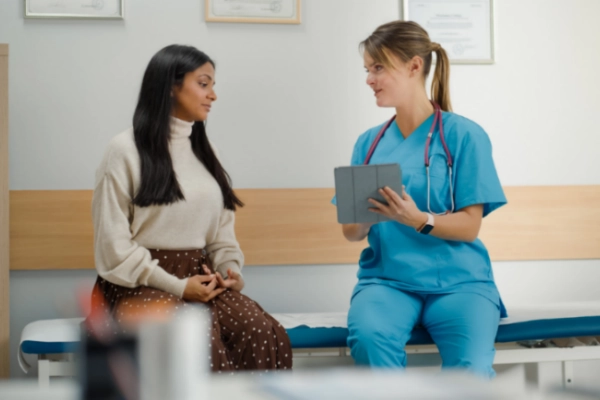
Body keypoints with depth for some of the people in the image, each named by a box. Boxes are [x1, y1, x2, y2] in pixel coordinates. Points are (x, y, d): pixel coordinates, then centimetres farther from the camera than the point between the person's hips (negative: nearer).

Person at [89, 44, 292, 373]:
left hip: (201, 278, 6)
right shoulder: (126, 150, -1)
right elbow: (113, 244, -7)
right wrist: (178, 286, -13)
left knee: (266, 335, -26)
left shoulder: (203, 149, 19)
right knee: (202, 339, -36)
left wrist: (231, 270, -2)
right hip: (141, 282, -5)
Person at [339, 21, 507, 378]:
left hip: (457, 280, -2)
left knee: (472, 367, -32)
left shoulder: (464, 135, -1)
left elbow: (469, 226, -3)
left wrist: (417, 219, -22)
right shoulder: (369, 143, 12)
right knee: (368, 336, -33)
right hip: (387, 278, 3)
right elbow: (352, 232, 12)